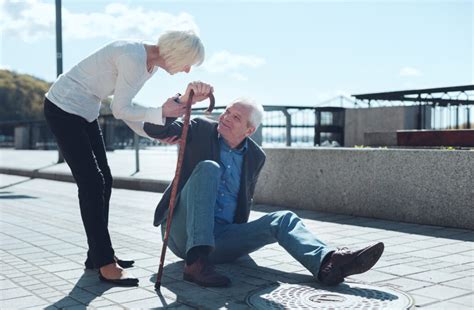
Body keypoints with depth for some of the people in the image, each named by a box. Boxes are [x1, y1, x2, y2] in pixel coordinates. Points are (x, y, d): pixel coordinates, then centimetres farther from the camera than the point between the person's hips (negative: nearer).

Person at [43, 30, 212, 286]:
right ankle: (105, 265, -4)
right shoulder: (133, 58, -26)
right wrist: (161, 113, -20)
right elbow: (120, 109, -22)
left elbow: (126, 108, 2)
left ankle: (97, 255, 20)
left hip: (84, 111, 10)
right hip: (63, 108, -10)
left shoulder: (150, 64, 2)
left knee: (103, 182, 9)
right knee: (92, 183, -11)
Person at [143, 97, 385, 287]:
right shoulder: (200, 130, 1)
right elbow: (154, 129, -12)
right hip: (184, 232, -3)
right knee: (209, 167, -28)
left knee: (282, 219, -16)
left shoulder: (255, 156, 9)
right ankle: (196, 262, -40)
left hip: (221, 238, 3)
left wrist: (239, 235, 6)